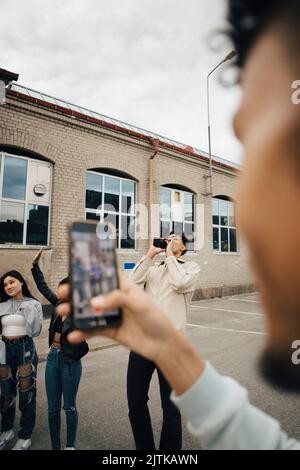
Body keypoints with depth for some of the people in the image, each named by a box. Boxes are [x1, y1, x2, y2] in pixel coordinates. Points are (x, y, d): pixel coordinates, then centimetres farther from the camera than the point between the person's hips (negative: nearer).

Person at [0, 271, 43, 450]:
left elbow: (35, 331, -14)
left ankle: (25, 436, 24)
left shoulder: (33, 304, -6)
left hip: (25, 350, -4)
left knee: (27, 393, 5)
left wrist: (29, 309, -19)